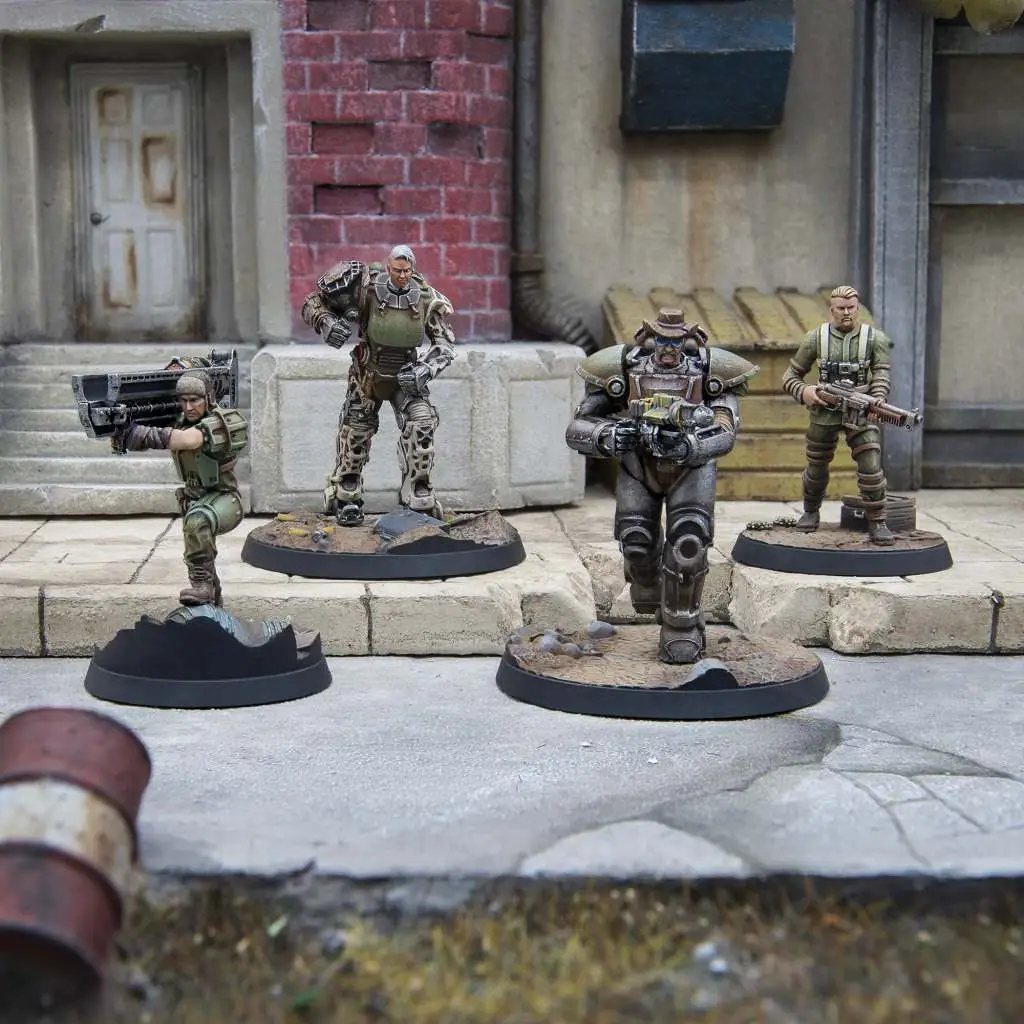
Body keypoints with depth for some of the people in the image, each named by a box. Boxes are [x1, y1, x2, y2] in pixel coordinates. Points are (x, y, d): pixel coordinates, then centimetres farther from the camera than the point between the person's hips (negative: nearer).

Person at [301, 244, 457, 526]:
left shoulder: (427, 299, -15)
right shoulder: (367, 289, -20)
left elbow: (445, 344, -8)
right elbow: (312, 303, -13)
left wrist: (425, 370, -25)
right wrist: (326, 323, -33)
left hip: (406, 378, 0)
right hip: (367, 376, 0)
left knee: (421, 425, -20)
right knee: (354, 434, 6)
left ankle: (418, 497, -9)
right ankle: (346, 500, 27)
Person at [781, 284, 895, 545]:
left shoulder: (875, 338, -1)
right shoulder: (816, 338, 0)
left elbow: (881, 375, -8)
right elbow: (790, 376, 6)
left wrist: (877, 401, -28)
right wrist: (803, 392, -15)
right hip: (824, 412, 1)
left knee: (871, 469, -12)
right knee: (816, 468, 15)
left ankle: (877, 523, -3)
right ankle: (811, 512, 40)